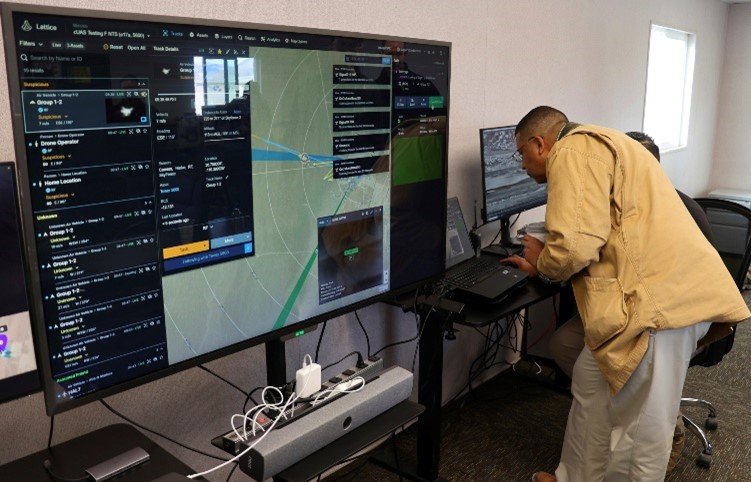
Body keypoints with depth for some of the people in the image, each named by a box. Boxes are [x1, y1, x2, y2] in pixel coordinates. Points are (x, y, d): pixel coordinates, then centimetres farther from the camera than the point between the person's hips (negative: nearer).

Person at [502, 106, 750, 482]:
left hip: (656, 300, -11)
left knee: (639, 429, 2)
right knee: (591, 382, 21)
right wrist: (541, 268, 35)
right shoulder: (593, 147, 27)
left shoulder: (573, 150, -6)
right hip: (669, 291, 11)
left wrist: (543, 260, 3)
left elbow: (575, 245, -19)